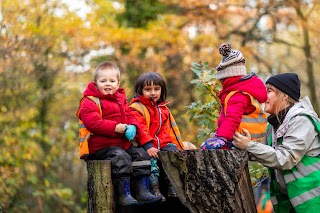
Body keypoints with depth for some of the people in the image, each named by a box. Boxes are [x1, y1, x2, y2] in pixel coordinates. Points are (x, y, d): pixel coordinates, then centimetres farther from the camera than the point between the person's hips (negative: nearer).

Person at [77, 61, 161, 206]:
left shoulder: (121, 100, 17)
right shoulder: (90, 102, -8)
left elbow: (130, 117, 20)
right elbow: (93, 123, -21)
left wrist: (132, 127, -6)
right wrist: (116, 128, -25)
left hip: (123, 143, 8)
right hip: (101, 147, -8)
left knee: (141, 154, -2)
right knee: (121, 157, -30)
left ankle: (143, 192, 1)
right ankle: (124, 195, -25)